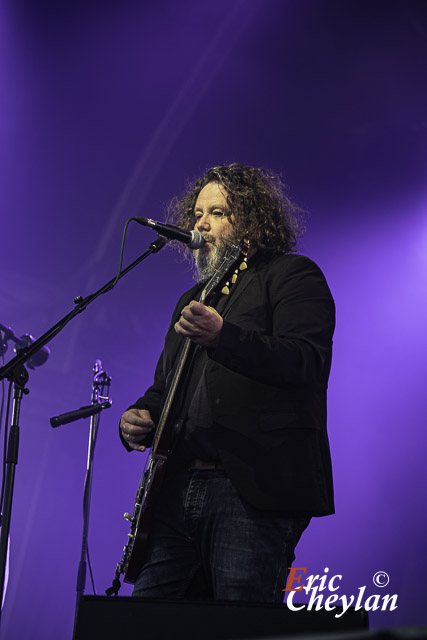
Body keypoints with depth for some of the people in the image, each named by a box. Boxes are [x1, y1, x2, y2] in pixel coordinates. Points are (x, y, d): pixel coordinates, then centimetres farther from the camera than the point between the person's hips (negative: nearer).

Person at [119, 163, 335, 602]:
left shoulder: (293, 275, 3)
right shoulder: (193, 298, 26)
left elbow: (307, 362, -14)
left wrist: (222, 335, -28)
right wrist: (140, 416, 7)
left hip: (255, 490, -7)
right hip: (177, 490, 7)